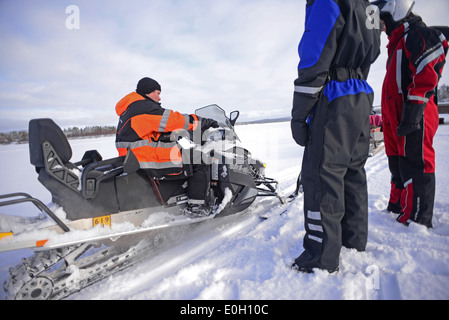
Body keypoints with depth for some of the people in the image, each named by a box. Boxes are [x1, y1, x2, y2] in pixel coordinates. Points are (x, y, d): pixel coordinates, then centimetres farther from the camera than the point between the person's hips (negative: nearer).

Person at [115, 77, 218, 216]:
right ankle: (196, 205, -8)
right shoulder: (145, 108, -13)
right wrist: (203, 122, -5)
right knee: (200, 163, -8)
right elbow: (173, 120, -15)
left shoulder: (129, 110, 22)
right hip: (151, 162, -11)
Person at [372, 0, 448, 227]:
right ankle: (396, 208, 30)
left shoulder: (418, 34, -6)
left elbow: (426, 77, -19)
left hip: (414, 119, -10)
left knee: (414, 167, -7)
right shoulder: (399, 41, 25)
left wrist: (412, 112, -24)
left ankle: (416, 220, 1)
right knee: (398, 165, 17)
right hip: (397, 119, 10)